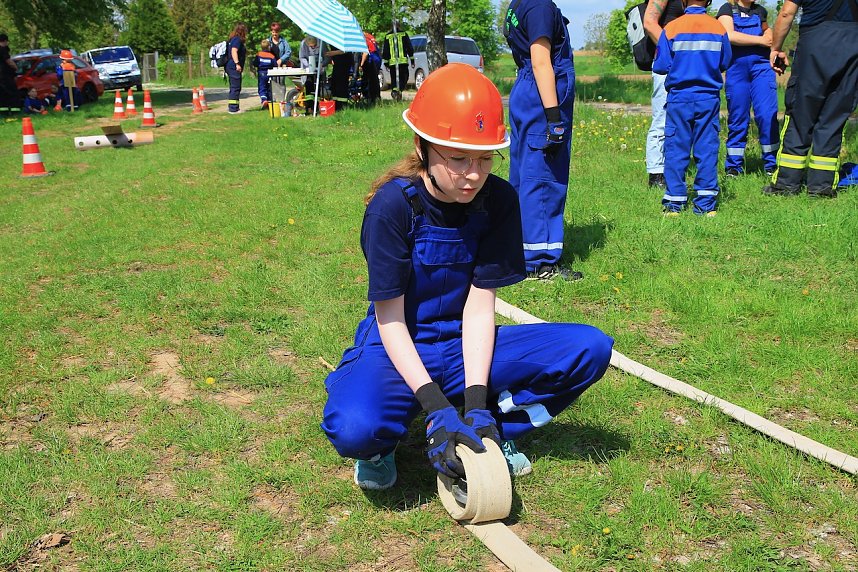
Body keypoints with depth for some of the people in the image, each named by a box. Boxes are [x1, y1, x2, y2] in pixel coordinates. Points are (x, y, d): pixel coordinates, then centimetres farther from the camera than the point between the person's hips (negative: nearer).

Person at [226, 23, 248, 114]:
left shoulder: (233, 39, 18)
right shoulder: (237, 39, -11)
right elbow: (234, 51, -22)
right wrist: (237, 63, -28)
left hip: (231, 66, 10)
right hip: (234, 67, -10)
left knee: (233, 88, 16)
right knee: (236, 88, -8)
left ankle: (231, 107, 21)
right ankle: (233, 108, -8)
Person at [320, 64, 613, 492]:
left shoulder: (499, 201, -9)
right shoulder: (393, 205, -19)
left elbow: (479, 307, -10)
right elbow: (390, 318, -18)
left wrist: (476, 402, -21)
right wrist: (437, 407, -28)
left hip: (466, 348, 4)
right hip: (399, 351, -3)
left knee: (591, 349, -16)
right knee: (355, 428, -38)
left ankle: (494, 427, 1)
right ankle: (381, 445, 0)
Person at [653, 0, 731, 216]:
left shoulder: (671, 28, -7)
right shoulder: (718, 28, 0)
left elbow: (660, 66, -7)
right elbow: (725, 63, 6)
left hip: (679, 98, -1)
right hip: (709, 98, 1)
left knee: (676, 149, 5)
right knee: (707, 149, 6)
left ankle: (674, 202, 7)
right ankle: (706, 203, 8)